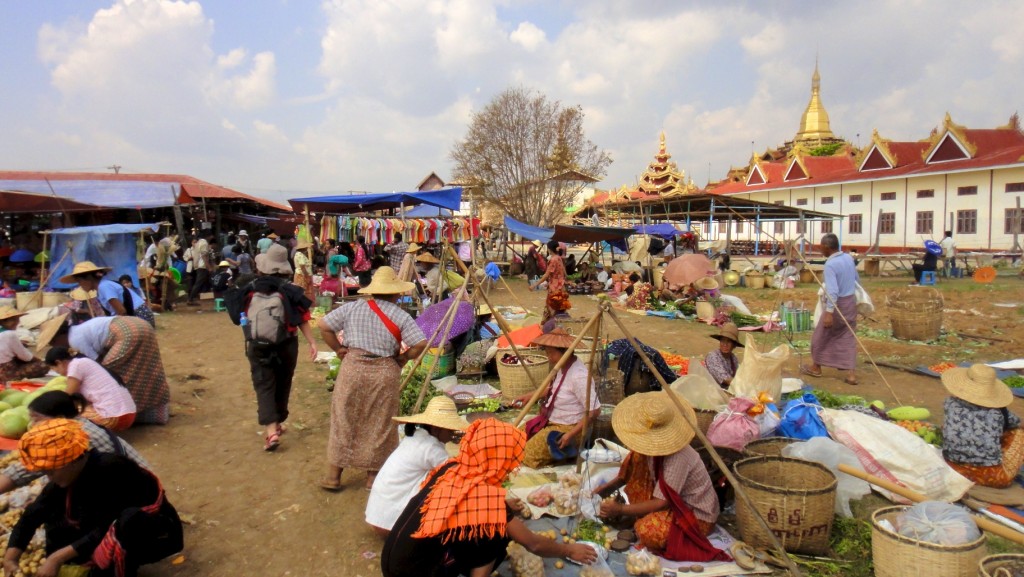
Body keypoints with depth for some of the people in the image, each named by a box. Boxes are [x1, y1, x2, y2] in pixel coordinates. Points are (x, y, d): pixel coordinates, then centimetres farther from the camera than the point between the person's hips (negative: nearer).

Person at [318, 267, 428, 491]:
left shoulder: (352, 308, 3)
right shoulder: (400, 316, -4)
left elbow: (324, 325, 3)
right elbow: (421, 343, -12)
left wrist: (338, 349, 11)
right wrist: (404, 357, 4)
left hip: (352, 368, 2)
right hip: (385, 373, -2)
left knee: (344, 421, 13)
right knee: (379, 425, 11)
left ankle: (333, 476, 22)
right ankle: (373, 476, 22)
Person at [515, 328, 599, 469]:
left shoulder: (579, 376, -28)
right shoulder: (563, 367, 0)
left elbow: (594, 411, -27)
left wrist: (570, 435, -27)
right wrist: (531, 396, 15)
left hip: (568, 427, -10)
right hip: (551, 421, 10)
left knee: (526, 457, -18)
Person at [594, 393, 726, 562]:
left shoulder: (677, 457, -34)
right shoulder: (653, 445, -11)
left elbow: (661, 502, -27)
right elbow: (629, 472, 8)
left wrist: (620, 509, -22)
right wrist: (609, 486, -4)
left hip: (697, 515, -9)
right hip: (675, 501, 9)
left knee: (648, 530, -33)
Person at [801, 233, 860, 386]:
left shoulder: (830, 264, -21)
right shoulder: (849, 258, 4)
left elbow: (832, 291, -26)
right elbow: (856, 280, 17)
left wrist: (829, 312, -27)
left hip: (837, 304, -7)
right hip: (851, 301, 7)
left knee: (820, 336, 11)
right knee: (848, 338, 9)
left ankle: (815, 367, 26)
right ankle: (851, 373, 4)